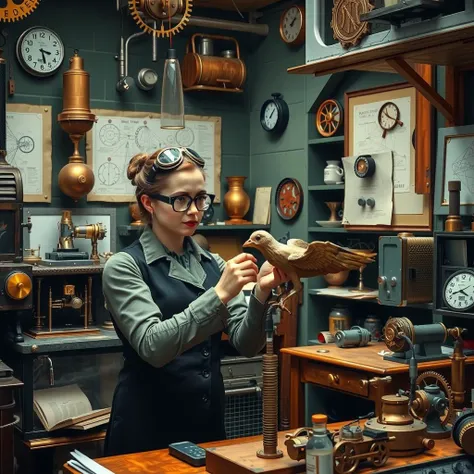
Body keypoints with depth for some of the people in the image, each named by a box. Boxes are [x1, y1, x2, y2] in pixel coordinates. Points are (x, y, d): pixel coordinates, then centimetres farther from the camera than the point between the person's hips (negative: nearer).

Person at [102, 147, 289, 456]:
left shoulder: (213, 264, 7)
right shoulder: (125, 266, -9)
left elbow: (246, 344, -2)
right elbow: (152, 346, -22)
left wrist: (260, 294, -19)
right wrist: (219, 295, -29)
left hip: (209, 421, 5)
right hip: (148, 426, -5)